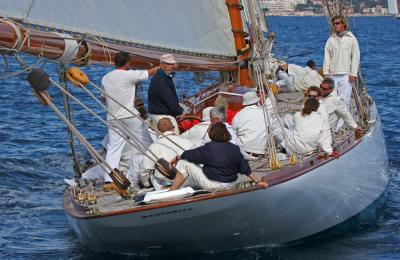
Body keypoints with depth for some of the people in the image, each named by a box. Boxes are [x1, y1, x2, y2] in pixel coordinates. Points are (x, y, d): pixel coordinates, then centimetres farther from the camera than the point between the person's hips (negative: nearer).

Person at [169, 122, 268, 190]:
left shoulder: (209, 148, -16)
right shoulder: (235, 149, 0)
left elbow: (191, 155, -4)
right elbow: (245, 168, 2)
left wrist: (177, 158, 13)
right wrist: (258, 181, 10)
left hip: (213, 185, -7)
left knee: (184, 163, 1)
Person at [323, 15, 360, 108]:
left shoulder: (351, 39, 3)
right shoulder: (331, 40, 10)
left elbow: (355, 57, 1)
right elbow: (327, 57, 10)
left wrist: (353, 74, -5)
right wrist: (326, 72, 2)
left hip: (345, 75, -3)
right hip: (332, 75, 3)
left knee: (344, 100, -6)